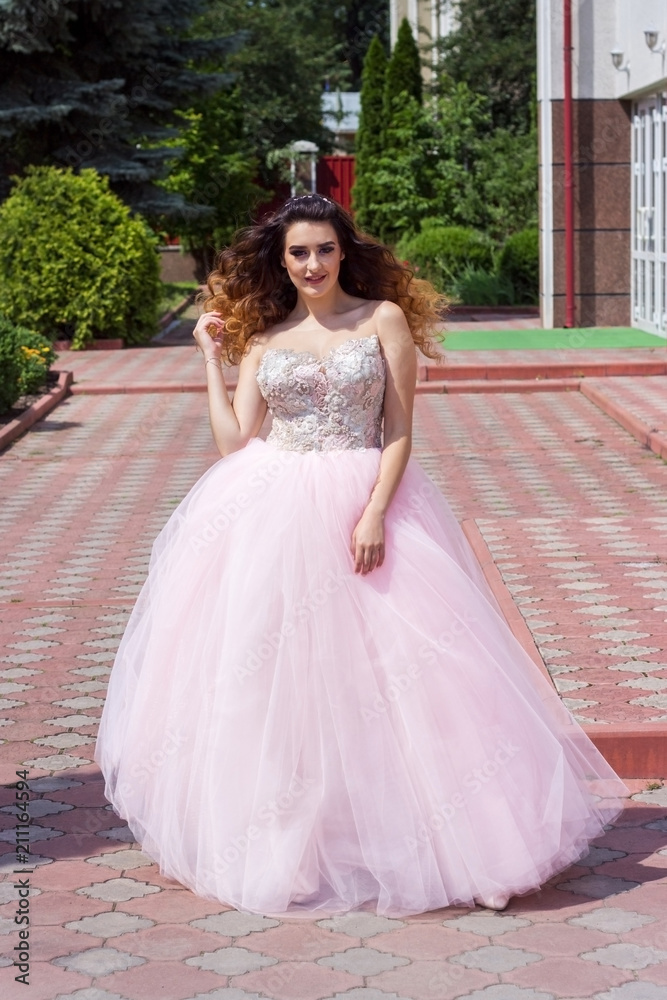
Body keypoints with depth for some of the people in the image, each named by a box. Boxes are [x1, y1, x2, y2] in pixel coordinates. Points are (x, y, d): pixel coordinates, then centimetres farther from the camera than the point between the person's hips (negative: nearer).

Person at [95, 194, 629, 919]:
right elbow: (233, 441, 3)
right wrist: (210, 356, 6)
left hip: (360, 503, -3)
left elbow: (400, 431, -3)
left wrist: (376, 512, -14)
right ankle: (271, 828, 16)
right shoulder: (262, 336, 10)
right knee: (267, 669, 2)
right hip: (269, 517, 3)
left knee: (368, 668, -4)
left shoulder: (384, 318, 1)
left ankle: (380, 826, 6)